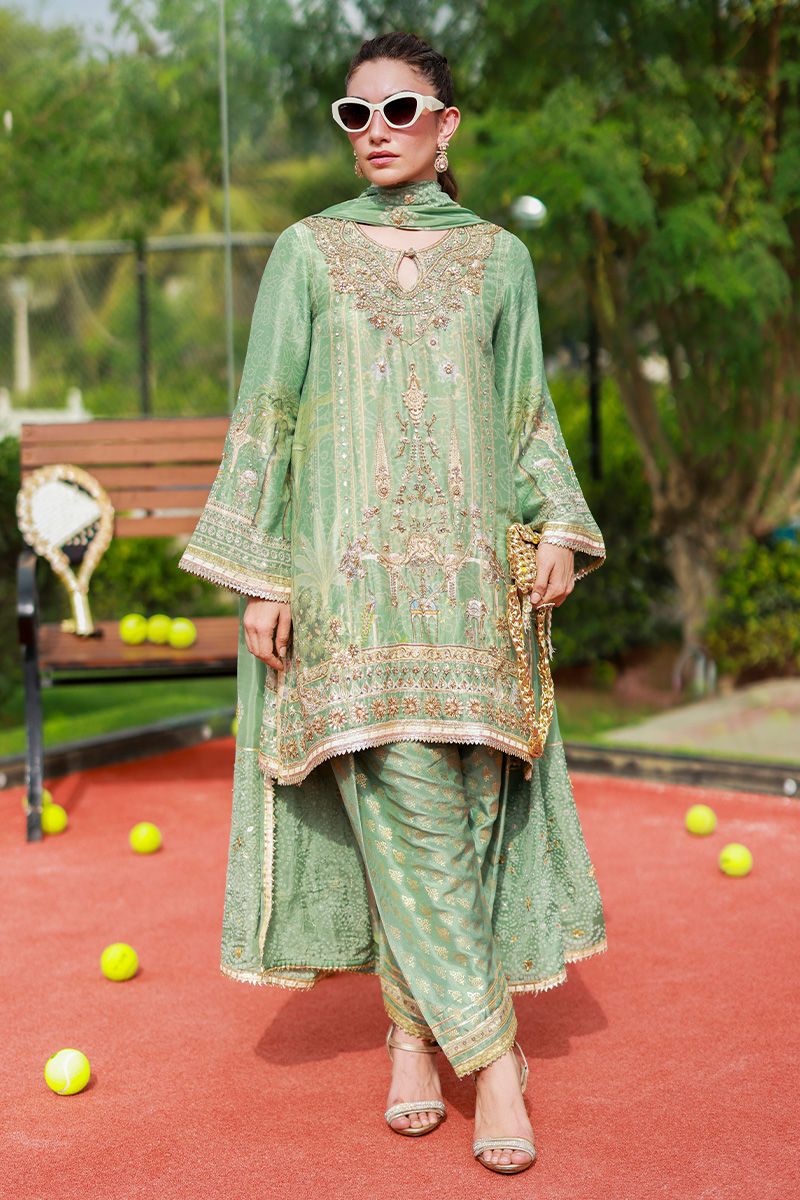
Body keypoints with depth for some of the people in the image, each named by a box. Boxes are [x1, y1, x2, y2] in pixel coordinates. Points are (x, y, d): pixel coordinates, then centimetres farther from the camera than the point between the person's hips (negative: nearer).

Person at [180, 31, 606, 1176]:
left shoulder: (498, 256, 13)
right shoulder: (307, 251, 9)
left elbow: (530, 413, 16)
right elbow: (266, 414, 6)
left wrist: (559, 527, 0)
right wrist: (260, 574, -2)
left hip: (467, 570, 2)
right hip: (350, 570, -1)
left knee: (466, 808, -2)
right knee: (399, 802, -11)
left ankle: (418, 1031, 12)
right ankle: (491, 1052, -4)